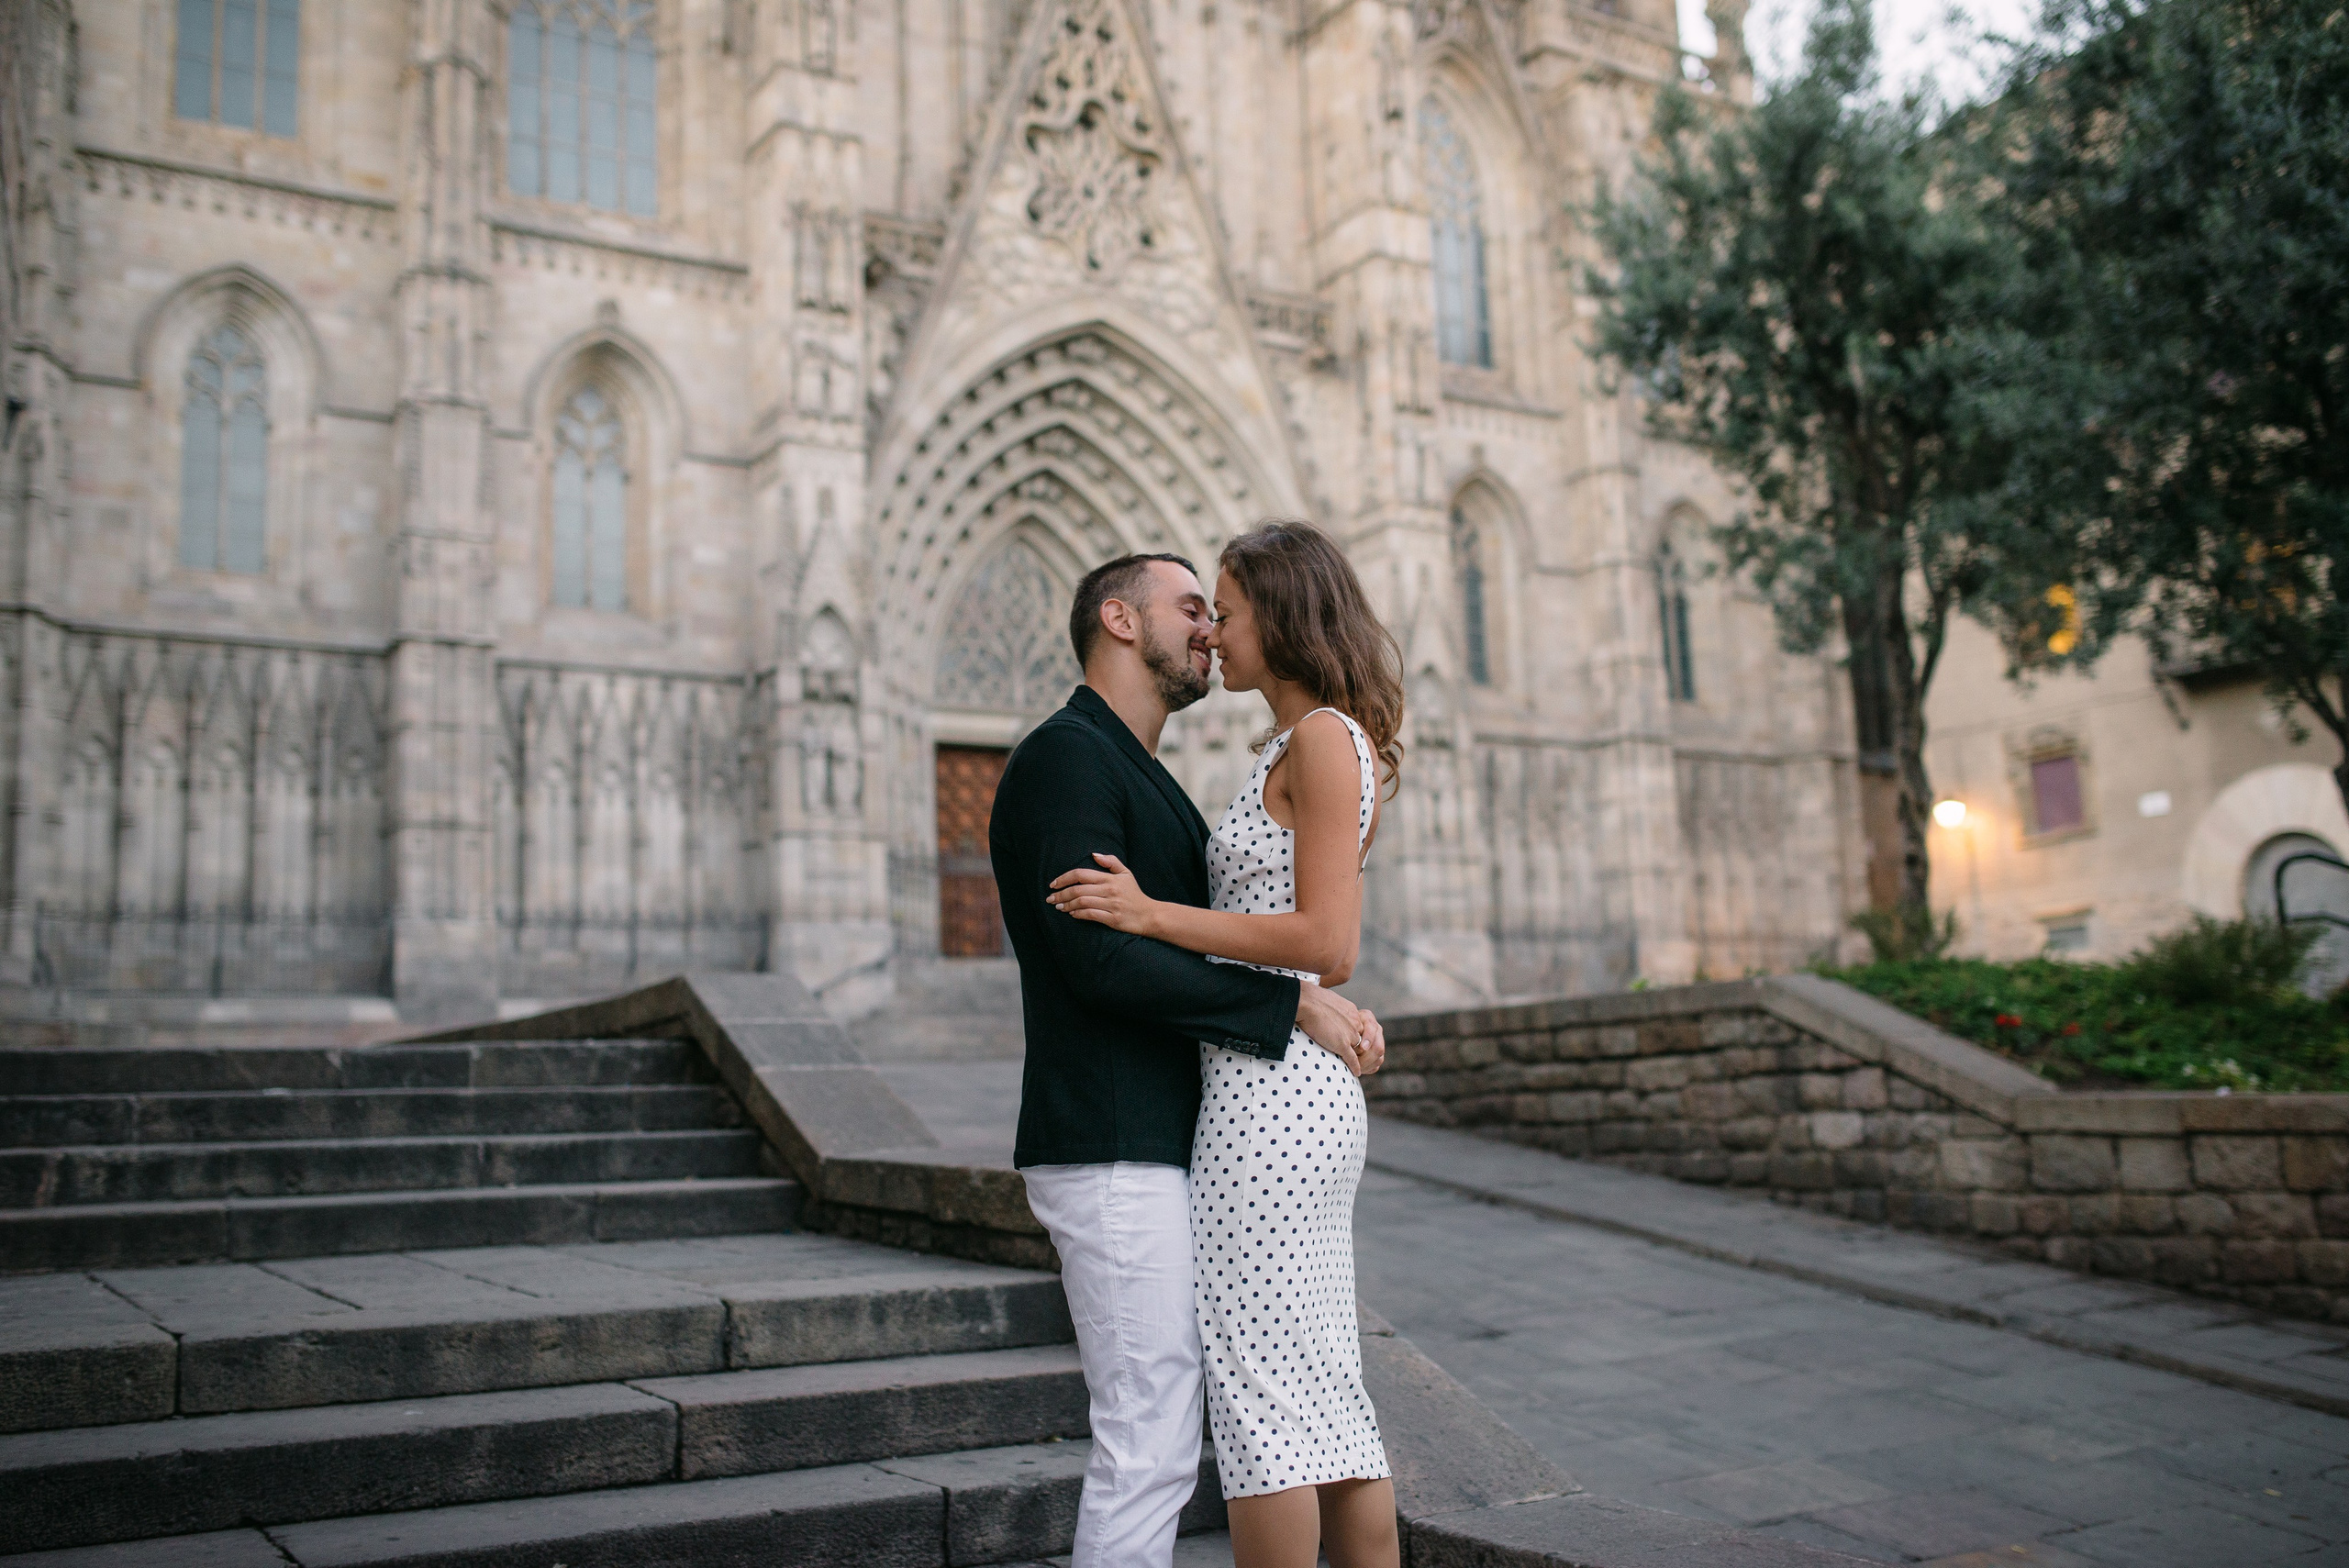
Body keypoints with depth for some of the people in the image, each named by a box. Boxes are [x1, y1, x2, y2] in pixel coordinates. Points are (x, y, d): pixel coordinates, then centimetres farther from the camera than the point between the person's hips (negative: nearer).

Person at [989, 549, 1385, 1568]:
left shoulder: (1146, 783, 22)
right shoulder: (1064, 755, -10)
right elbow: (1100, 960, -21)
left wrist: (1329, 1015, 3)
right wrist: (1293, 1006, -16)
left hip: (1158, 1151, 10)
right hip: (1112, 1152, -10)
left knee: (1150, 1442, 13)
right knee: (1149, 1446, -6)